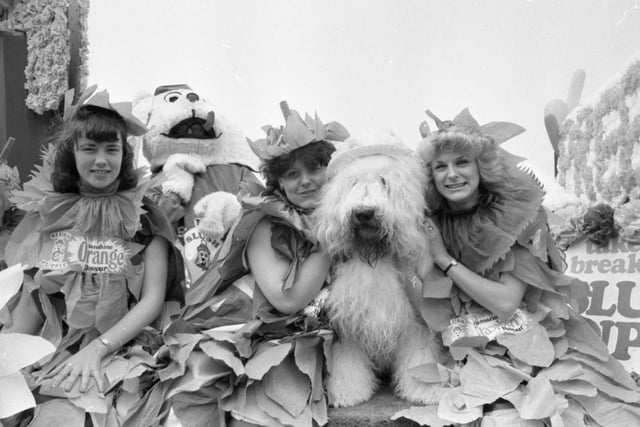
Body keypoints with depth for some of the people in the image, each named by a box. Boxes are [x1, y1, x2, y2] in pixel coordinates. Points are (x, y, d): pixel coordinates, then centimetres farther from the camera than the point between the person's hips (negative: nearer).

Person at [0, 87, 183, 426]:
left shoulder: (143, 216, -1)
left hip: (119, 349, -3)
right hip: (52, 352, 3)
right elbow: (30, 298, 10)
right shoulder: (46, 213, 7)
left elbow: (153, 300, -5)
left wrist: (97, 349, -14)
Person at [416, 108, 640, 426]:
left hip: (536, 348, 0)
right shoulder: (431, 226, -1)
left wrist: (444, 260, -15)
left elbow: (507, 303, -16)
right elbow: (437, 320, -4)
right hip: (478, 356, 1)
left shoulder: (518, 213, -7)